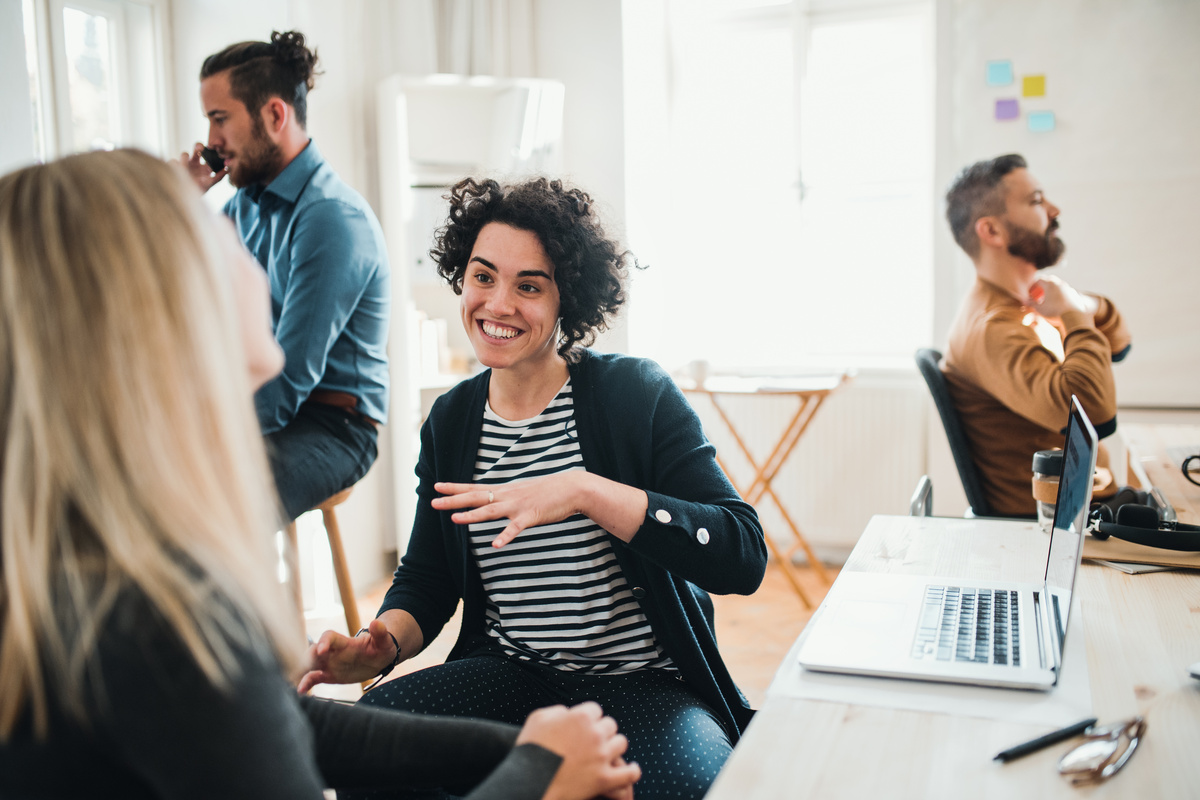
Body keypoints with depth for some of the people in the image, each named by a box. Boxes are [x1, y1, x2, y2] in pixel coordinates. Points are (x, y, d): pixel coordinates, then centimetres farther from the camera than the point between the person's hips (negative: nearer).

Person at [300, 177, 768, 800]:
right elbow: (426, 580, 13)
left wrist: (585, 491, -28)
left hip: (646, 684, -3)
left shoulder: (639, 393, -8)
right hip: (508, 674, 4)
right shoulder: (450, 421, 6)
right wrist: (382, 643, -10)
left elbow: (744, 556, -19)